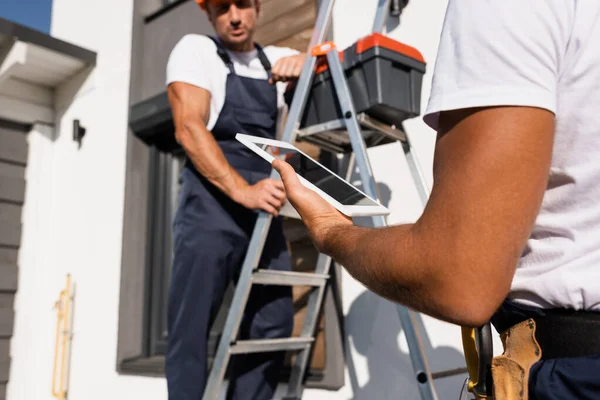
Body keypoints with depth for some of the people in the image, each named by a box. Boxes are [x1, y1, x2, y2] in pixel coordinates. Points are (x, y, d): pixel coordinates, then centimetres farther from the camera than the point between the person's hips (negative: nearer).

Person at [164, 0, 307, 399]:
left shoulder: (277, 59, 19)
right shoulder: (196, 49, 3)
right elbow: (189, 128, -10)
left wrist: (304, 60, -5)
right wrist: (243, 191, -23)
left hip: (265, 210, 5)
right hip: (211, 205, -5)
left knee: (273, 327, 4)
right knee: (193, 328, -5)